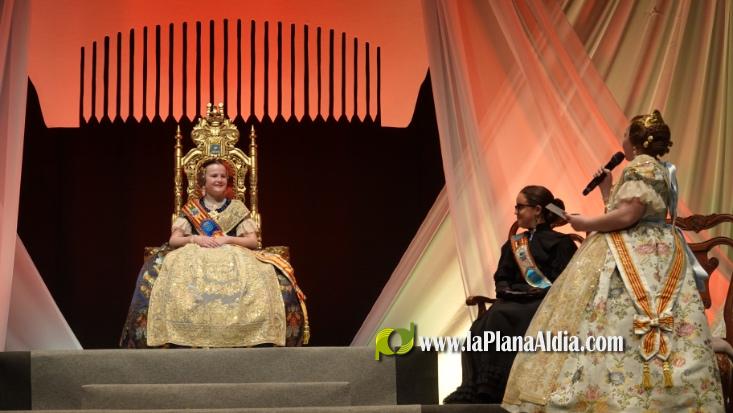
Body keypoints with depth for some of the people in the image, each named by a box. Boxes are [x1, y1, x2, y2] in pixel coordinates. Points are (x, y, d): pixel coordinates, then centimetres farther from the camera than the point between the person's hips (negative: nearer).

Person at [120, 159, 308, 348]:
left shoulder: (237, 208, 15)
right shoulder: (191, 208, 16)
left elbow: (252, 241, 6)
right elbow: (173, 240, 6)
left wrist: (226, 240, -12)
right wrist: (195, 239, -14)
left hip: (234, 258, 0)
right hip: (195, 258, 0)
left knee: (264, 275, -36)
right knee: (159, 270, -35)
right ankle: (179, 340, -32)